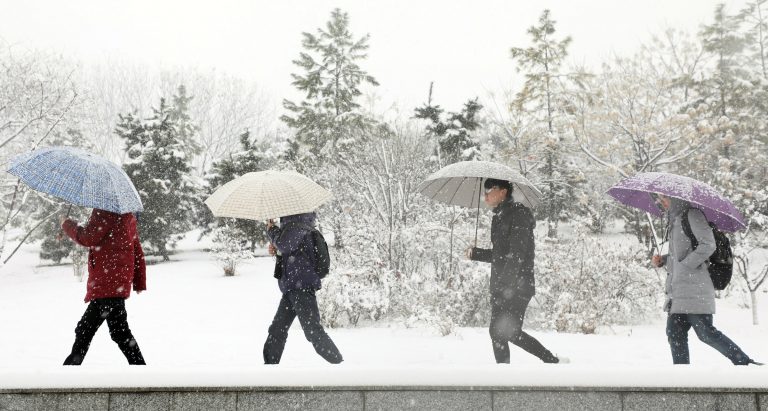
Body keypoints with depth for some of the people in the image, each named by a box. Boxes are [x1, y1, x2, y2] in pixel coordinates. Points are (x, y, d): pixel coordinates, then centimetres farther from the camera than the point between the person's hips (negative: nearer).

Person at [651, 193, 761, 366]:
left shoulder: (693, 214, -6)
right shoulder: (675, 219, 20)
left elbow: (708, 245, -17)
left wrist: (686, 264, -18)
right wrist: (662, 260, 10)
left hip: (695, 288, -9)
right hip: (679, 290, 9)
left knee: (706, 333, -7)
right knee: (675, 333, 4)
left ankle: (744, 362, 5)